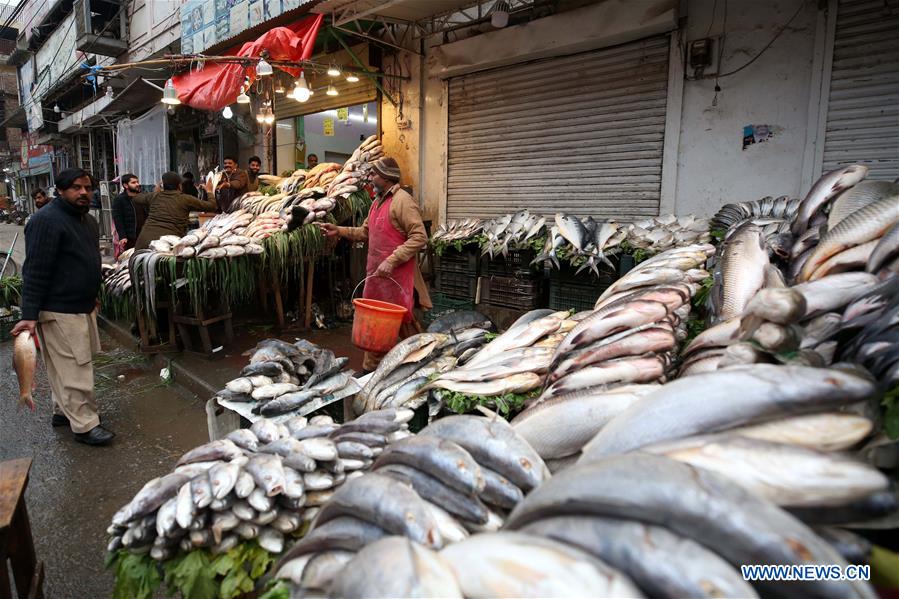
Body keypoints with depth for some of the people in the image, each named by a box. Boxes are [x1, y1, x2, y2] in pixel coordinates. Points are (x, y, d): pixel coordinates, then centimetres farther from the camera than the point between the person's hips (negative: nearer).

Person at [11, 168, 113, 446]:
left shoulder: (87, 220, 13)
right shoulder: (47, 221, -16)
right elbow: (35, 271, -19)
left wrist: (92, 297, 27)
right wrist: (29, 314, -21)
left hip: (82, 306, 9)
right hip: (60, 311, -9)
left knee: (66, 365, 19)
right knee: (74, 368, -5)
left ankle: (63, 410, 32)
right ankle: (84, 425, 2)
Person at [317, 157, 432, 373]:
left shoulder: (402, 200, -13)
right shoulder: (378, 201, 15)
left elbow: (419, 237, -20)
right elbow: (366, 232, 22)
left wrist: (391, 261, -23)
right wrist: (339, 231, 11)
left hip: (397, 276, -8)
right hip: (376, 274, 8)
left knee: (402, 322, 2)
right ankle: (371, 368, 27)